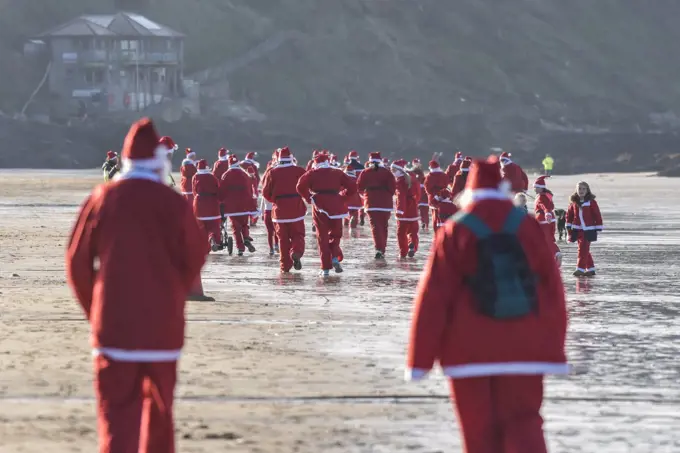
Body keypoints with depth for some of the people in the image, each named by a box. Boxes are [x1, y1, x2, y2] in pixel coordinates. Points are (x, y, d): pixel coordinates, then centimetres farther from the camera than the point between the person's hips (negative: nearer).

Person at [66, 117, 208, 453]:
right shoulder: (173, 204, -5)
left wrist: (94, 309, 14)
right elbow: (195, 255, 3)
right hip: (163, 322, 1)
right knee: (159, 405, 18)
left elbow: (77, 261, 1)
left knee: (116, 411, -5)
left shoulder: (102, 199, -3)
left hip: (113, 321, -1)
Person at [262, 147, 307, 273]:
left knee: (283, 238, 8)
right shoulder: (299, 171, -4)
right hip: (296, 209, -1)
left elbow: (265, 192, 1)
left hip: (280, 209, 1)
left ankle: (285, 266, 4)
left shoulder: (272, 173, -2)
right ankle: (296, 252, -21)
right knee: (297, 235, 9)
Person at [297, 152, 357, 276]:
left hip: (319, 207, -1)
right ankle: (335, 257, -10)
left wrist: (309, 198, 1)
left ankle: (325, 268, 1)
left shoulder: (312, 173, 5)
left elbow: (301, 186, -11)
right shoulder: (337, 173, 10)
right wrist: (342, 197, 12)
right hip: (335, 207, 1)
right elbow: (352, 186, 3)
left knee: (322, 236, 7)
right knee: (335, 234, 17)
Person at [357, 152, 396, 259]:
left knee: (375, 226, -5)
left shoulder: (365, 173, 0)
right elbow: (393, 187, -5)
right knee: (384, 226, 14)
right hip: (385, 202, 1)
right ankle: (382, 250, 20)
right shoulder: (387, 173, 1)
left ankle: (379, 249, -24)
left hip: (371, 202, -1)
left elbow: (359, 187, 4)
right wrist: (388, 195, 12)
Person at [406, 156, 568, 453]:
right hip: (523, 349, 2)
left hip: (470, 350, -2)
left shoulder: (455, 233, -4)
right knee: (522, 422, 5)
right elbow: (553, 291, 7)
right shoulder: (527, 228, 3)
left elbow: (433, 298, -5)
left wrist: (420, 359, 0)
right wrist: (554, 350, 15)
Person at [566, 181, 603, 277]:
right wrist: (568, 227, 12)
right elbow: (569, 215, 15)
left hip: (588, 230, -5)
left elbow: (597, 215, -6)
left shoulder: (591, 202, -7)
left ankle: (580, 269, -11)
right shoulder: (574, 202, 6)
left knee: (583, 249, -11)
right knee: (584, 250, 12)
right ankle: (590, 269, 21)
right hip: (577, 229, 5)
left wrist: (598, 228, -7)